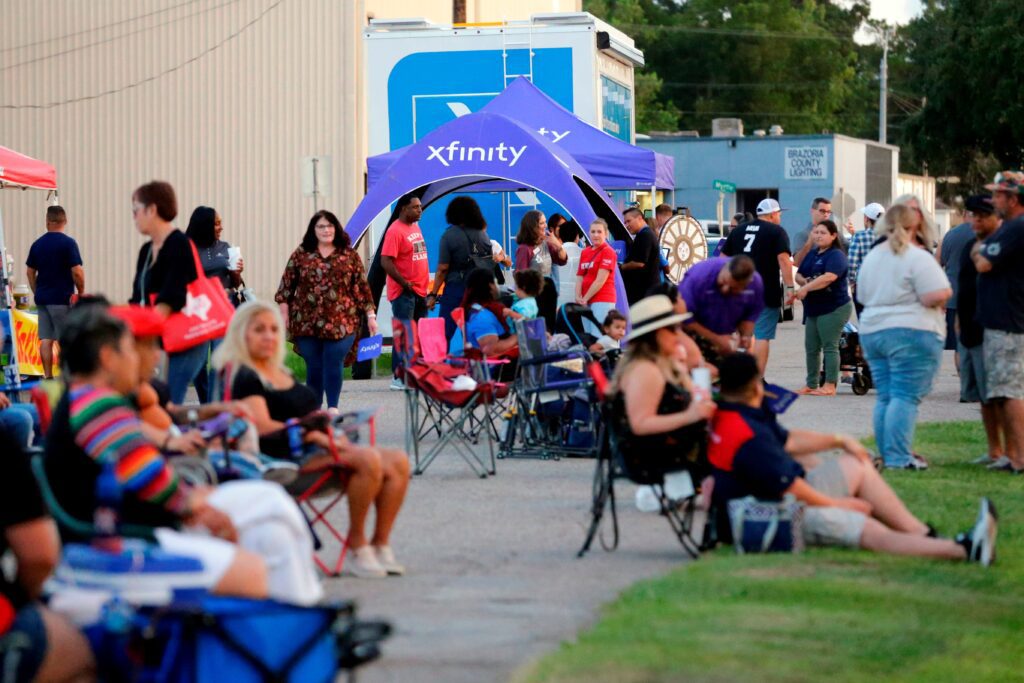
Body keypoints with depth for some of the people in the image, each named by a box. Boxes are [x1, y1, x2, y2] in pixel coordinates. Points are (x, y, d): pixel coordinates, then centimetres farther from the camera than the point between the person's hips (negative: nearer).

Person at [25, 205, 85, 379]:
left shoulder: (37, 244, 7)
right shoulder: (68, 243, -10)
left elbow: (30, 272, 12)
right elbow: (77, 272, -14)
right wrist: (81, 292, 0)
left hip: (42, 298, 5)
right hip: (62, 298, -5)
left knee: (45, 339, 5)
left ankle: (48, 376, 4)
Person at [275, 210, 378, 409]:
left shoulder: (350, 255, 7)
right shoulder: (300, 255, 7)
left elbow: (361, 287, 6)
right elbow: (286, 287, 7)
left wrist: (370, 315, 2)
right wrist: (284, 316, 2)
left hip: (340, 323, -1)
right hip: (307, 324, 1)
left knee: (334, 366, -7)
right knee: (314, 368, 3)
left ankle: (333, 408, 3)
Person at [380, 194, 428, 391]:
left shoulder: (415, 227, 14)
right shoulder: (396, 231, -14)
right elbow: (386, 262, -20)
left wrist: (425, 285, 15)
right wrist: (404, 283, -18)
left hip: (420, 291, 9)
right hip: (404, 293, -9)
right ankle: (398, 377, -6)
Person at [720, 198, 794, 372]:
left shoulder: (738, 231, 15)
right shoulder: (777, 232, -4)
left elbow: (723, 258, 16)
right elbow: (783, 259, -16)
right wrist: (789, 287, -18)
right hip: (767, 293, -6)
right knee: (762, 336, -4)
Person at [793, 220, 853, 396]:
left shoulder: (836, 255, -10)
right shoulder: (812, 254, 16)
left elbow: (829, 277, -26)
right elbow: (799, 275, 19)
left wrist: (806, 288, -26)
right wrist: (804, 281, -6)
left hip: (833, 308, -9)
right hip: (813, 308, 9)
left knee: (830, 347, -7)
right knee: (811, 348, 10)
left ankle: (830, 386, -4)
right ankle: (811, 385, 18)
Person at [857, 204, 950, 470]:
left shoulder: (871, 257, 12)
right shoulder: (918, 258, -12)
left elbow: (863, 297, 21)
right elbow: (935, 297, -19)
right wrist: (944, 292, 1)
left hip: (871, 331, 7)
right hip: (912, 333, -7)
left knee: (885, 397, 12)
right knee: (905, 397, -8)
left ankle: (888, 454, 16)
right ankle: (899, 458, -12)